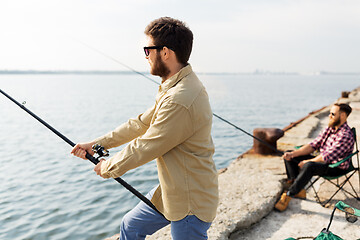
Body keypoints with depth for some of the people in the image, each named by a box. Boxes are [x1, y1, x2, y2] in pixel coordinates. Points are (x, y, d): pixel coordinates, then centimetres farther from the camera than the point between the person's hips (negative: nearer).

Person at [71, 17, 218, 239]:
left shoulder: (180, 100, -30)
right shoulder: (173, 88, 5)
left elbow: (145, 148, -22)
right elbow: (140, 124, 11)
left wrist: (108, 168, -5)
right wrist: (97, 143, 9)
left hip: (190, 202, -10)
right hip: (171, 189, 10)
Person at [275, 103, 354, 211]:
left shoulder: (346, 136, -22)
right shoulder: (330, 128, 6)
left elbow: (327, 156, -26)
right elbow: (313, 145, 5)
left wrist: (306, 162, -16)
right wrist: (293, 154, -8)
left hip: (336, 167, -9)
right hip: (322, 161, 9)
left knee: (308, 166, -40)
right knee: (288, 157, -1)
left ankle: (288, 195, -29)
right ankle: (299, 190, -7)